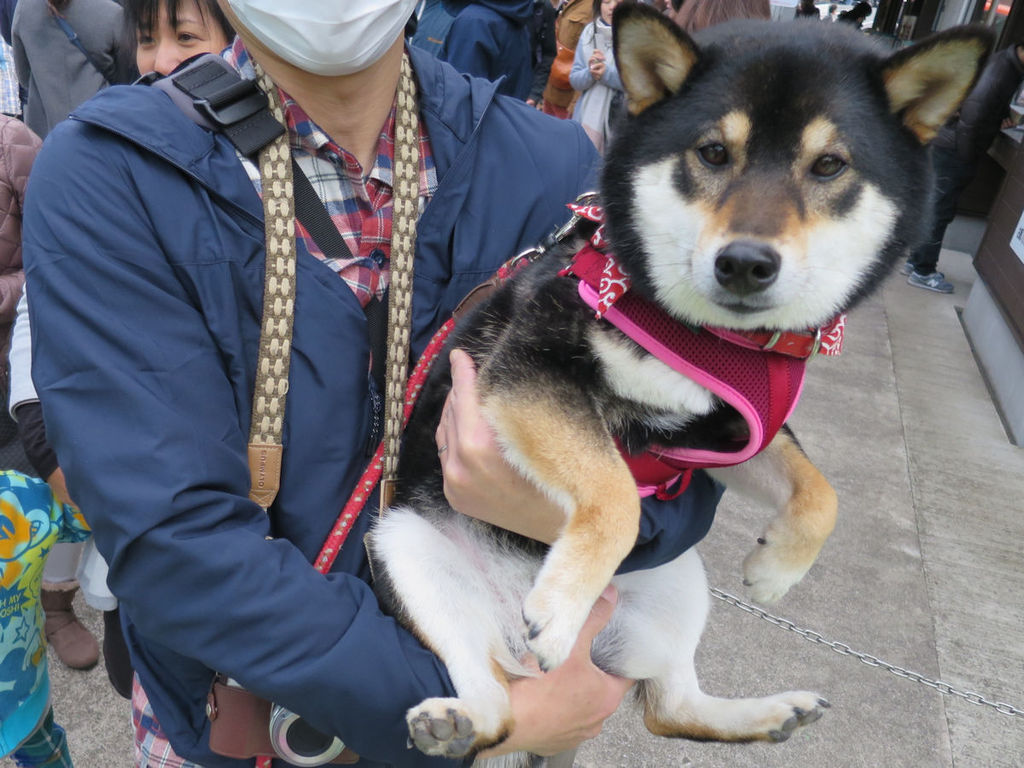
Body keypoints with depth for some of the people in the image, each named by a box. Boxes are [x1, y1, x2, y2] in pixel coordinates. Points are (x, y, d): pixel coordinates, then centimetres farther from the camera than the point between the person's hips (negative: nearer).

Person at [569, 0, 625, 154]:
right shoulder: (589, 33, 7)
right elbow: (574, 80, 7)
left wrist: (607, 73, -19)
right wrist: (590, 72, -14)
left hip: (621, 122, -3)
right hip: (587, 118, 3)